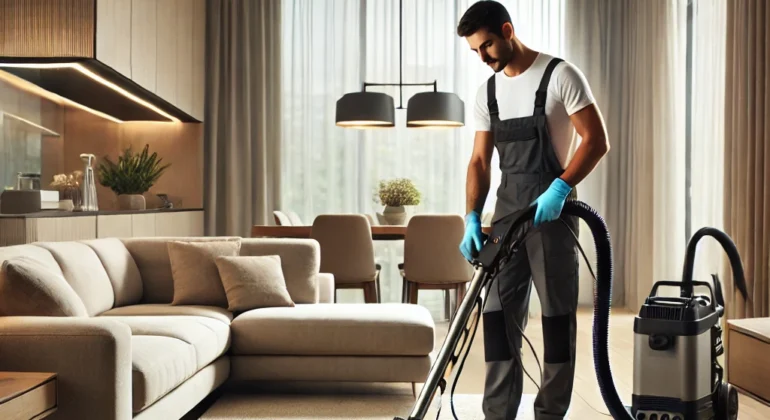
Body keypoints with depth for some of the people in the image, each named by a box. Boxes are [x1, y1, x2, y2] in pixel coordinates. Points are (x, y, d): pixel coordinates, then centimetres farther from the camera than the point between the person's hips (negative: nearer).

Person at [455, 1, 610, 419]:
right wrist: (472, 218, -1)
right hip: (507, 214, 6)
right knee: (498, 316, 3)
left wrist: (560, 187, -23)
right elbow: (479, 161, 11)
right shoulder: (487, 92, 12)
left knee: (557, 315, 1)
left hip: (553, 213, -6)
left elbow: (597, 140, -11)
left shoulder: (560, 75, -7)